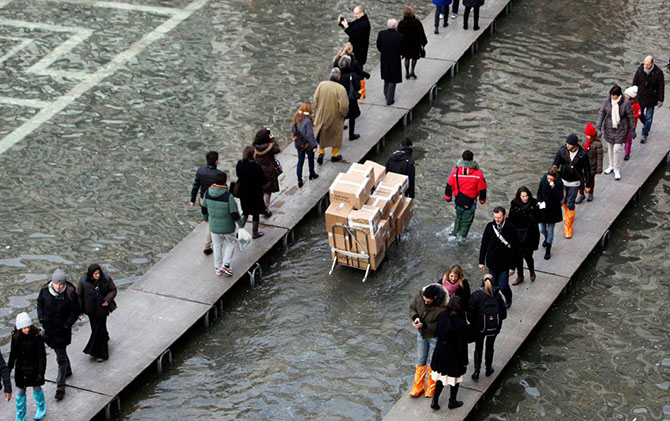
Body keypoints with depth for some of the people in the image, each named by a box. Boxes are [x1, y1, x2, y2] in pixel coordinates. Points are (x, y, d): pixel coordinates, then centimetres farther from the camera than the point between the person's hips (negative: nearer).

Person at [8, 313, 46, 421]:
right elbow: (13, 354, 4)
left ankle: (41, 410, 43)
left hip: (34, 369, -3)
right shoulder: (16, 337, -10)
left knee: (37, 388, 17)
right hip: (20, 370, 3)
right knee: (20, 393, 9)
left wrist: (41, 372, -21)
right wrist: (9, 368, 11)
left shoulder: (36, 337, -20)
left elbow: (42, 356, -17)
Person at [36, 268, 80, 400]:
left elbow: (76, 311, -9)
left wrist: (67, 324, -17)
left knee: (61, 358, -1)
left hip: (62, 330, -4)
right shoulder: (45, 290, -9)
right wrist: (41, 318, -4)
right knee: (60, 351, 24)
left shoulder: (70, 294, -19)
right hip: (48, 329, 4)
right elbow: (40, 303, 8)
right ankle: (68, 371, 50)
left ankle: (60, 387, 7)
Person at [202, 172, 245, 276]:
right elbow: (235, 214, -22)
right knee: (231, 243, 21)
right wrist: (241, 224, -5)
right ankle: (225, 264, 11)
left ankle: (218, 268, 30)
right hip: (227, 226, -4)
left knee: (217, 246, 21)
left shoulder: (207, 193, -12)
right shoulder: (228, 196, -27)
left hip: (213, 226, 4)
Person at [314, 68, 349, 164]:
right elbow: (344, 106, -22)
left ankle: (321, 152, 16)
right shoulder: (341, 89, -23)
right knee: (336, 135, 19)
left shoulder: (321, 84, -11)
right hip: (335, 117, -3)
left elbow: (315, 99, -3)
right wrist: (344, 114, -1)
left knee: (322, 134, 23)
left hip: (322, 115, 3)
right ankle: (334, 155, 29)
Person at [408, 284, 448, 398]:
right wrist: (415, 317, -22)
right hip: (422, 333, 5)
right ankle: (418, 387, 34)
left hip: (435, 337, -5)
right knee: (420, 360, 18)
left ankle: (431, 388, 32)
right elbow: (412, 308, -1)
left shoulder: (443, 307, -34)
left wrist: (424, 325, -35)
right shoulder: (420, 295, -18)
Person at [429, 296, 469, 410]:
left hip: (441, 353, 4)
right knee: (455, 379, 18)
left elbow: (437, 333, -1)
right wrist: (464, 362, -6)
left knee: (441, 376, 22)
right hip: (455, 357, -4)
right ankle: (452, 402, 35)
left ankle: (435, 400, 21)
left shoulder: (441, 317, -15)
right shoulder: (462, 325, -27)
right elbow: (463, 345, -18)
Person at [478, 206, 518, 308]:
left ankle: (508, 299, 29)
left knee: (503, 286, -2)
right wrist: (481, 261, 5)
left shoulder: (511, 229, -15)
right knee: (494, 286, 9)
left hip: (505, 264, -3)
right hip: (492, 262, 3)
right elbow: (484, 244, 4)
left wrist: (512, 267, -9)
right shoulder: (490, 226, -6)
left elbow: (515, 249, -10)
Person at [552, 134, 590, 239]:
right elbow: (555, 164, -5)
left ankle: (568, 227, 10)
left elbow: (587, 170, -8)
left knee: (570, 205, -1)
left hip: (574, 183, -3)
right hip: (563, 181, 3)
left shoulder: (583, 155, -20)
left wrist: (587, 185, -3)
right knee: (564, 201, 21)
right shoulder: (562, 150, -15)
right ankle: (567, 213, 54)